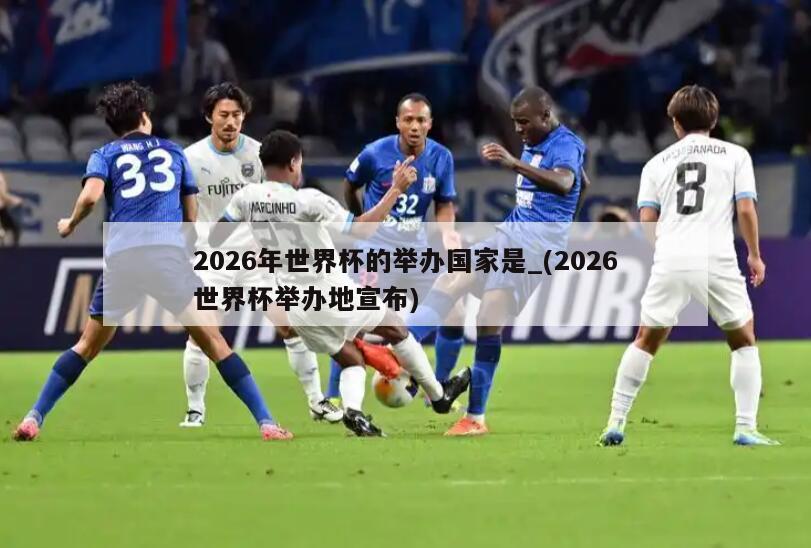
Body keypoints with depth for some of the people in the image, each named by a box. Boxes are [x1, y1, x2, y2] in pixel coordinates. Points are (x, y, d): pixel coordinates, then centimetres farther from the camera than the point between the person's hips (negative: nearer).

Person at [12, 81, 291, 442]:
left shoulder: (105, 155, 16)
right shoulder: (173, 152, 23)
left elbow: (90, 195, -3)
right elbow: (192, 215, 23)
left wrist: (70, 225, 15)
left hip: (121, 255, 0)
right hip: (170, 252, 0)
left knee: (88, 345, 15)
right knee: (212, 340, 3)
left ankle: (34, 419, 8)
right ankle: (265, 422, -4)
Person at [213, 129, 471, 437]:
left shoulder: (246, 197, -4)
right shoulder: (307, 201, -20)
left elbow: (214, 239, 7)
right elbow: (363, 228, -18)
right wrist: (396, 190, -11)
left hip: (295, 305, 5)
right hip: (329, 292, -5)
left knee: (352, 360, 20)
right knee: (396, 329, 17)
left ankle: (352, 410, -8)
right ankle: (439, 395, 26)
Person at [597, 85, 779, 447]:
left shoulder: (657, 163, 16)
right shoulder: (735, 155, 11)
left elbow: (646, 222, 11)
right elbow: (746, 209, 1)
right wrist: (754, 255, 14)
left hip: (669, 260, 2)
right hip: (717, 260, -2)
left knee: (646, 341, 17)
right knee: (744, 341, 15)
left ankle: (616, 423, 11)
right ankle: (746, 428, 5)